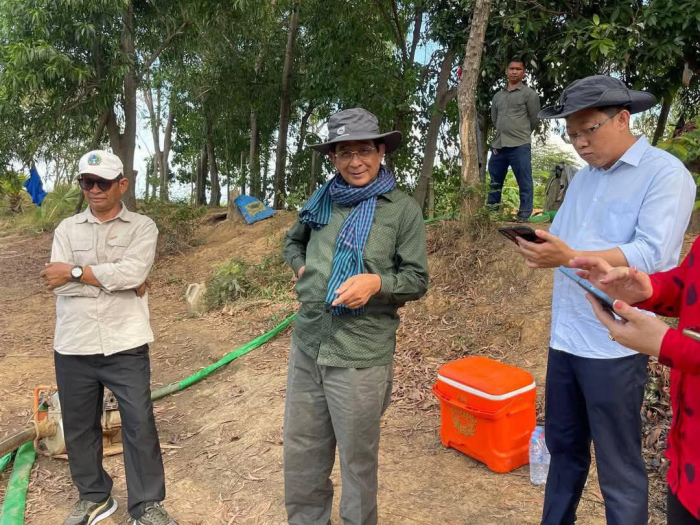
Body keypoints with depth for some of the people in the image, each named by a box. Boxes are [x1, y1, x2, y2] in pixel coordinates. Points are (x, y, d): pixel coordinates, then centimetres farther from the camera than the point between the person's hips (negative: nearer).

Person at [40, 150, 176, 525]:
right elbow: (57, 283, -7)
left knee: (139, 424, 1)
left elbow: (133, 272, -18)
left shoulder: (142, 227, 0)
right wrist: (116, 281, -12)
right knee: (78, 426, 15)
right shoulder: (67, 229, 7)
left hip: (125, 346, -3)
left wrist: (76, 272, -10)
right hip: (73, 347, 4)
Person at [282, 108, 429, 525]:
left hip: (361, 354, -4)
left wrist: (376, 282, -21)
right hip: (307, 345, 5)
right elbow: (294, 241, 25)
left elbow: (417, 279, -4)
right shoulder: (322, 200, 7)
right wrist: (302, 268, 5)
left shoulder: (404, 209, -5)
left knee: (358, 459, 13)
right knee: (301, 452, 18)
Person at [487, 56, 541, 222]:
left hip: (519, 146, -5)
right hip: (498, 146, 5)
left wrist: (521, 135, 11)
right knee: (495, 182, 12)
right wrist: (503, 135, 16)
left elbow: (534, 120, 3)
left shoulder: (529, 94, 2)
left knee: (524, 184, -3)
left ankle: (524, 216, 2)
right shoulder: (498, 96, 17)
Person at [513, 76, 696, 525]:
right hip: (566, 335, 7)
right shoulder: (584, 177, 15)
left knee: (618, 466, 6)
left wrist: (569, 257, -33)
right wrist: (539, 244, -10)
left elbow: (650, 255, -21)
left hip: (614, 343, -7)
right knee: (562, 446, 20)